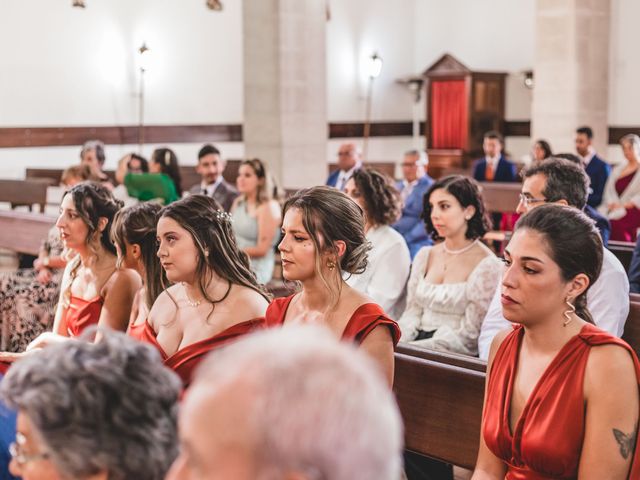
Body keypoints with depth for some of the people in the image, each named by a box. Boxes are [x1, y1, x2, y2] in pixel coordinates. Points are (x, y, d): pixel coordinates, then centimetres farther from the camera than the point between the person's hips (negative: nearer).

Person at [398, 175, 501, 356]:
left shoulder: (486, 265, -6)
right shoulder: (425, 255, 14)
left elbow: (468, 335, -9)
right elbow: (412, 312, 12)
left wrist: (409, 348, -17)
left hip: (456, 354, -5)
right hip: (419, 344, 5)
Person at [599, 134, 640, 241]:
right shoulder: (617, 170, 24)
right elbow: (609, 192, 17)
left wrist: (624, 205, -13)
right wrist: (611, 205, -2)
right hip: (614, 211, 5)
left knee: (615, 224, -35)